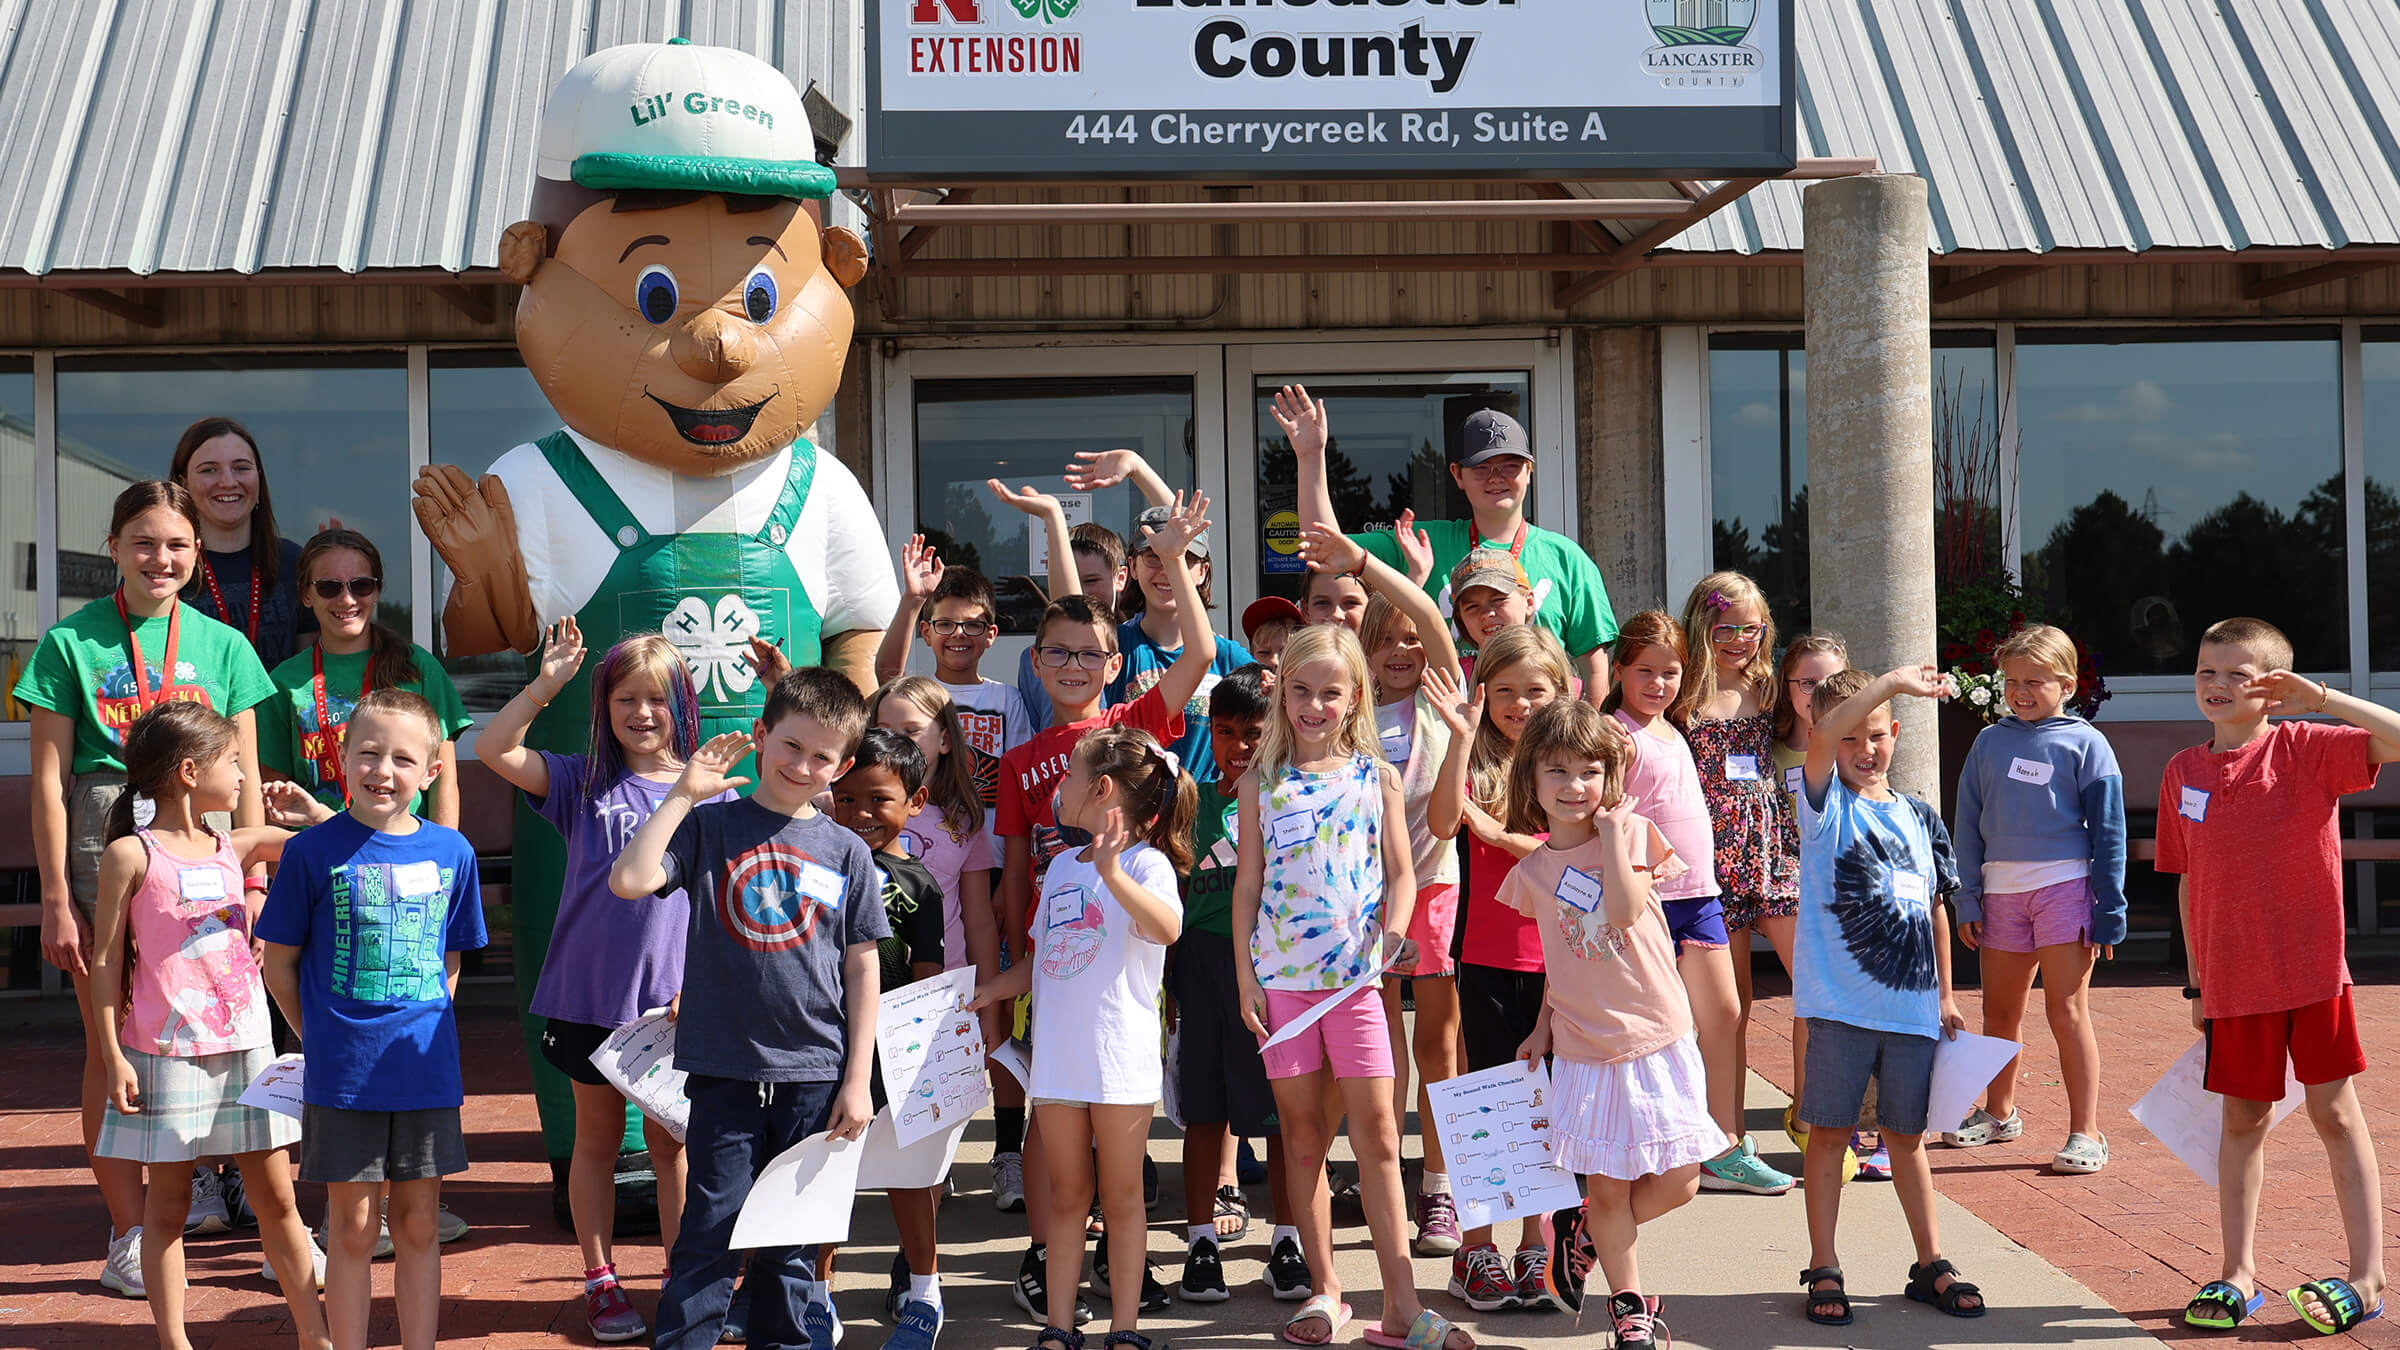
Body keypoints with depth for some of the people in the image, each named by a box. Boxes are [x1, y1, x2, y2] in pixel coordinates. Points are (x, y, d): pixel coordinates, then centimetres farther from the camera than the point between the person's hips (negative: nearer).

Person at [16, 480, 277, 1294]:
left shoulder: (221, 646, 9)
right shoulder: (71, 642, 3)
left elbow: (244, 777, 9)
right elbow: (49, 777, 1)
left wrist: (255, 884, 2)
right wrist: (56, 898, -4)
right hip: (104, 850, -1)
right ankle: (128, 1235, 13)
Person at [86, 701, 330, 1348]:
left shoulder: (230, 848, 10)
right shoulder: (131, 854, -5)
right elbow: (106, 960, -5)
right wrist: (114, 1056, -10)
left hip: (245, 1046, 5)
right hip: (168, 1051, -5)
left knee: (275, 1196, 8)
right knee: (168, 1203, 4)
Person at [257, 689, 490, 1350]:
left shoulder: (451, 852, 2)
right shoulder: (313, 852, -6)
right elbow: (279, 963, 0)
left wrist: (425, 1035, 6)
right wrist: (322, 1040, -1)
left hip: (427, 1069, 3)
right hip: (343, 1073, -3)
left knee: (418, 1227, 11)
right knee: (353, 1229, 5)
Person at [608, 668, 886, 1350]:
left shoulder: (846, 853, 5)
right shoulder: (710, 827, 0)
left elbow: (862, 967, 7)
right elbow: (629, 880, -16)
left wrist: (857, 1080, 3)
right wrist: (683, 793, -12)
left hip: (814, 1076, 2)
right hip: (725, 1070, -2)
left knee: (791, 1241, 11)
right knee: (710, 1234, -1)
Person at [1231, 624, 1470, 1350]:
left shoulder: (1378, 778, 4)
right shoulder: (1260, 784, 5)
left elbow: (1400, 872, 6)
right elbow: (1248, 883, 6)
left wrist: (1393, 928, -13)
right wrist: (1245, 975, 0)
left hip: (1356, 975, -1)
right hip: (1282, 976, 1)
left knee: (1377, 1130, -2)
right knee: (1303, 1132, 8)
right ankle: (1324, 1289, 18)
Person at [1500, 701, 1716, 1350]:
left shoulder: (1633, 832, -5)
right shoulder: (1533, 872, 3)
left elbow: (1624, 912, -21)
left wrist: (1611, 828, -18)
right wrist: (1543, 1027, 11)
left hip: (1656, 1038, -1)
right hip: (1585, 1048, 2)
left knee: (1677, 1181, 0)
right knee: (1607, 1185, 5)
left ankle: (1581, 1232, 25)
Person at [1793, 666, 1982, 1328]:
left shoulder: (1919, 818, 12)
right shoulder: (1826, 804, -2)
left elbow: (1934, 908, 18)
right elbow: (1822, 740, -22)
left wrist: (1945, 995, 17)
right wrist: (1892, 681, -29)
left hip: (1912, 1004, 4)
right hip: (1840, 1001, -4)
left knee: (1907, 1133, 13)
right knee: (1830, 1130, 2)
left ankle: (1930, 1264, 22)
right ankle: (1824, 1270, 11)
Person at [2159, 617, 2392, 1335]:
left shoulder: (2307, 747, -5)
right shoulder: (2183, 772, 5)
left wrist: (2317, 696, -24)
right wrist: (2196, 979, 13)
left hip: (2312, 970, -3)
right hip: (2232, 980, 3)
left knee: (2335, 1113, 4)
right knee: (2243, 1120, 11)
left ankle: (2367, 1276, 12)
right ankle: (2238, 1275, 19)